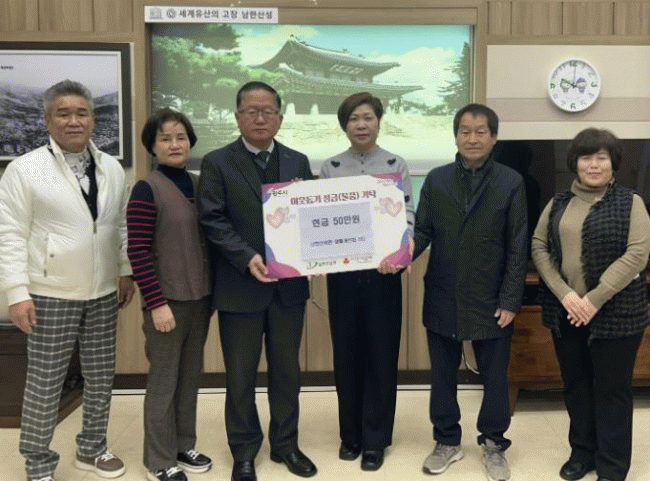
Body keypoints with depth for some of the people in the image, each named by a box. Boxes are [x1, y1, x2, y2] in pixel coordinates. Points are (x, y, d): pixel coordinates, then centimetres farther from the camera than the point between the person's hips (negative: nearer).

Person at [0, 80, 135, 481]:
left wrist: (126, 271, 9)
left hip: (104, 293, 5)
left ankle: (92, 449, 33)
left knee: (101, 378, 13)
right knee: (44, 385, 6)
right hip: (51, 296, -4)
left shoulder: (113, 169, 6)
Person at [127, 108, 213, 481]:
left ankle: (184, 446, 32)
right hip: (168, 300, -5)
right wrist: (157, 303, -17)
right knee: (164, 381, 6)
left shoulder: (200, 184, 6)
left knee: (190, 377, 16)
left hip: (200, 298, 6)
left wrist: (214, 289, 9)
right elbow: (138, 252, -15)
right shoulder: (147, 190, -11)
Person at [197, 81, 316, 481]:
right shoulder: (217, 163, -2)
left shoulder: (298, 162, 8)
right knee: (240, 375, 10)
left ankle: (286, 444, 32)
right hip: (241, 288, -3)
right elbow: (213, 221, -9)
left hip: (289, 286, 3)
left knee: (287, 370, 14)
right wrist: (247, 258, -20)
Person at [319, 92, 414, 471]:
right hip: (342, 273, 1)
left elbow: (408, 217, -2)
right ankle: (350, 434, 27)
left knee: (382, 355, 5)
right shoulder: (330, 167, 5)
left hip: (383, 273, -1)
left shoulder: (396, 165, 2)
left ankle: (375, 439, 20)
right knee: (347, 354, 10)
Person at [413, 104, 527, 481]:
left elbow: (518, 248, -5)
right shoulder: (436, 180, 3)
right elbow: (423, 231, 2)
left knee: (495, 377, 12)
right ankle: (447, 442, 33)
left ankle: (494, 444, 32)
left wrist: (510, 301, -8)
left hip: (491, 300, -2)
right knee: (443, 374, 14)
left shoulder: (511, 182, -4)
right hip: (443, 299, 2)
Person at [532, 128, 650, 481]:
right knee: (575, 385, 14)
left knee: (612, 389, 6)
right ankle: (582, 451, 31)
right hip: (565, 312, 4)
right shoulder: (558, 204, 8)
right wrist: (564, 294, -12)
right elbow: (539, 247, 2)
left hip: (614, 313, -3)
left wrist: (594, 300, -17)